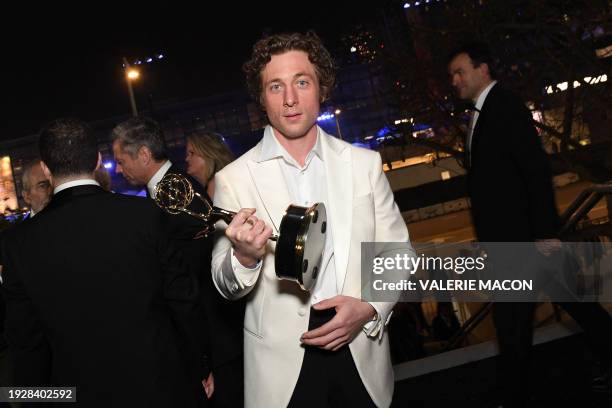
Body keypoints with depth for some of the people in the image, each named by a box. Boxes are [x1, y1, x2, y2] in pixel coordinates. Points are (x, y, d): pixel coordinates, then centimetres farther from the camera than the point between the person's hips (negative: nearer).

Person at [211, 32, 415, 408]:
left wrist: (370, 308, -12)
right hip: (282, 366, -1)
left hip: (361, 351, 2)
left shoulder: (365, 163, 0)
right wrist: (244, 258, -23)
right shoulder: (233, 178, -5)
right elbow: (227, 288, -2)